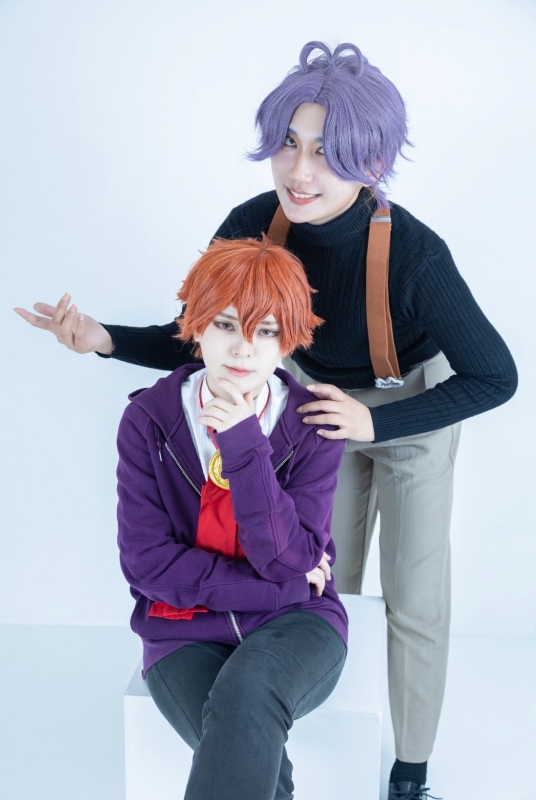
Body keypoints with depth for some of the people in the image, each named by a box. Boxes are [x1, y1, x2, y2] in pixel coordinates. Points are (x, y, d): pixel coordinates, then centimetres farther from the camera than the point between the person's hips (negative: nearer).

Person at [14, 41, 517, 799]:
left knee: (414, 601, 5)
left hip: (414, 416, -3)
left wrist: (376, 422, -31)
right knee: (327, 585, 17)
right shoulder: (253, 227, -26)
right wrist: (104, 339, -28)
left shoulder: (413, 255, -37)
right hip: (326, 403, 4)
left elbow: (495, 377, -24)